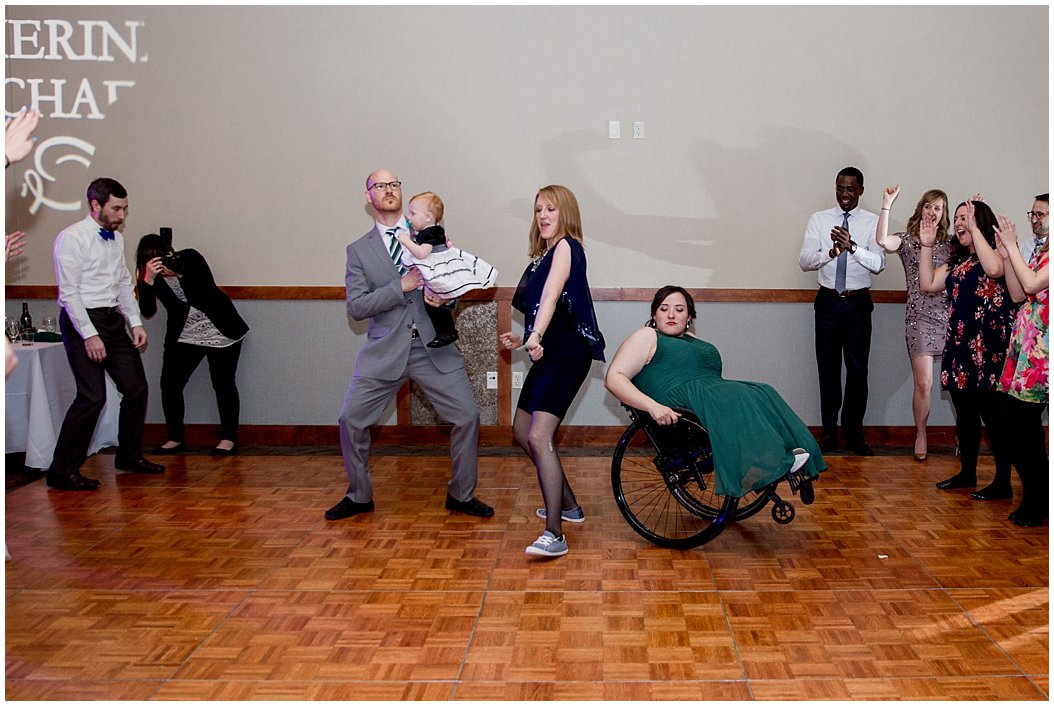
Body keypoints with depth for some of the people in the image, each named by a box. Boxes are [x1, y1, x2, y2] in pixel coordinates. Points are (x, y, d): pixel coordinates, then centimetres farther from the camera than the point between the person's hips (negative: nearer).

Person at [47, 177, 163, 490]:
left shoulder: (116, 238, 12)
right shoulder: (72, 238, -12)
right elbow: (69, 292, -16)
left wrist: (135, 322, 9)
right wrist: (89, 335, -19)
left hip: (113, 320, 8)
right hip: (82, 321, -8)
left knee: (136, 388, 10)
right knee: (92, 396, -13)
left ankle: (129, 456, 26)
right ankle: (62, 470, -3)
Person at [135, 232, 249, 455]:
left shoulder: (190, 258, -14)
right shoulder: (148, 276, -8)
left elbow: (206, 287, -28)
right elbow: (147, 312, -19)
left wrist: (174, 267, -36)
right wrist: (148, 280, -34)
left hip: (220, 332, -3)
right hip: (183, 336, 3)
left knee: (223, 383, 0)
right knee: (169, 384, -4)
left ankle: (229, 439, 10)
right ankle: (176, 439, 11)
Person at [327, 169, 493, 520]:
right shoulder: (359, 250, 7)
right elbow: (356, 307, -4)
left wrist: (445, 298, -12)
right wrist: (400, 288, -15)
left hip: (434, 347, 1)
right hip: (384, 350, 0)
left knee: (467, 416, -4)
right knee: (351, 421, -3)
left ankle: (461, 494, 16)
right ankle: (359, 496, 19)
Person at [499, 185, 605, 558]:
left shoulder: (566, 247, -10)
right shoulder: (545, 254, 17)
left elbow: (551, 295, -28)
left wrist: (537, 336, -41)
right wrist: (524, 338, 16)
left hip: (566, 355, -11)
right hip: (548, 353, 11)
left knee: (539, 437, -22)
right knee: (522, 432, 18)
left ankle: (554, 534, -24)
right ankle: (567, 505, 32)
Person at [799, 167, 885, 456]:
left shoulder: (872, 222, -1)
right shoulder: (819, 219, 2)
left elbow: (878, 264, -14)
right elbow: (804, 261, -7)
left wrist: (853, 247, -30)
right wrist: (831, 252, -25)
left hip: (858, 303, -1)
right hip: (828, 302, 1)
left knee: (858, 369, 4)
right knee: (828, 368, 7)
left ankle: (854, 431, 18)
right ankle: (829, 431, 18)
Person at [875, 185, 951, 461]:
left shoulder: (950, 242, 13)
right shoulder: (907, 239, 3)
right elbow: (883, 240, -17)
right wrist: (887, 205, -18)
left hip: (950, 316, 3)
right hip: (920, 317, -3)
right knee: (923, 382, -6)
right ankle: (921, 435, 14)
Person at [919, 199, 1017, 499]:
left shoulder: (997, 251, -4)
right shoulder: (958, 260, 17)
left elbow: (995, 269, -27)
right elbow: (928, 284, 12)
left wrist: (975, 228, -22)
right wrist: (927, 247, 6)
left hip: (988, 348, -8)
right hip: (960, 345, 8)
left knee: (993, 414, -5)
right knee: (965, 413, 14)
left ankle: (1003, 482, 2)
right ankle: (967, 472, 26)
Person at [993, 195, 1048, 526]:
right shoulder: (1039, 249, 18)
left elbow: (1032, 284, -18)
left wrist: (1011, 246, -9)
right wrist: (1006, 253, 10)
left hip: (1043, 344, -8)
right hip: (1024, 340, 9)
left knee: (1025, 421, -8)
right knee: (1012, 416, 8)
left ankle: (1036, 502, 3)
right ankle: (1036, 495, 19)